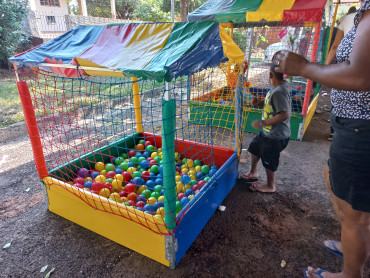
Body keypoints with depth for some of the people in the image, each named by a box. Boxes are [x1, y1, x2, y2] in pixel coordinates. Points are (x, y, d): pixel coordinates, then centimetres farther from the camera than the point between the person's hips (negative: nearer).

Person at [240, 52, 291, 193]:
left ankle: (270, 186, 32)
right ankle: (253, 173, 46)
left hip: (275, 136, -10)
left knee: (269, 162, 9)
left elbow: (284, 114, -33)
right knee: (254, 148, 25)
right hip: (267, 132, 10)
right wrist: (258, 102, -6)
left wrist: (263, 123, -27)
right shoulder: (281, 85, 2)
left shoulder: (279, 92, -28)